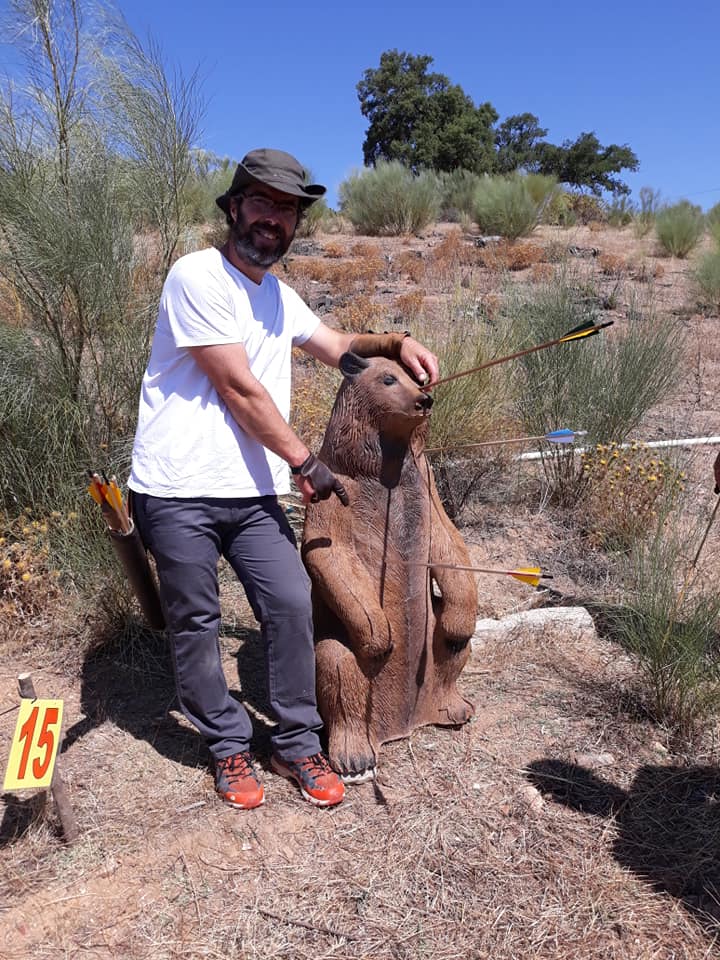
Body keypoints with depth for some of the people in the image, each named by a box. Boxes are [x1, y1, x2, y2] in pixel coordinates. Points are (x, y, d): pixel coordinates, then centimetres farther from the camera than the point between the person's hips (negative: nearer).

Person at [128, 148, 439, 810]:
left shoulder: (280, 297, 15)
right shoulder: (198, 276, -10)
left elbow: (336, 345, 30)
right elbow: (239, 388, -14)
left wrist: (396, 341, 10)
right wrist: (304, 461, -7)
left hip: (253, 492, 7)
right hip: (179, 491, -6)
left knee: (292, 605, 2)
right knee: (196, 624, 5)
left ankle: (298, 745, 19)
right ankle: (229, 748, 25)